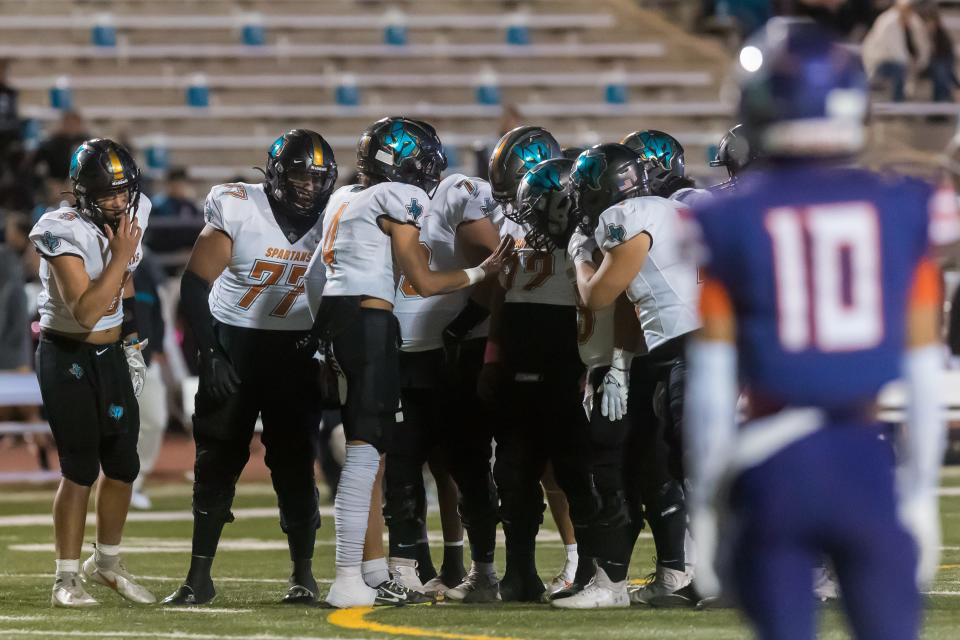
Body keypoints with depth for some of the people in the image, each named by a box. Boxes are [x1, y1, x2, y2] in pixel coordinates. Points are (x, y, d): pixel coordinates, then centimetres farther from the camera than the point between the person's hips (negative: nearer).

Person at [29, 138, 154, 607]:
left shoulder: (135, 214, -1)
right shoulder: (64, 233, -24)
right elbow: (85, 311, -31)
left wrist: (131, 342, 20)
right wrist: (120, 256, -29)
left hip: (111, 355, 7)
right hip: (66, 357, -7)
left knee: (123, 465, 9)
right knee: (80, 468, -6)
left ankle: (106, 563, 28)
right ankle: (67, 579, 3)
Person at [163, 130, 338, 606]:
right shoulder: (238, 209, -12)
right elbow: (195, 285, -9)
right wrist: (209, 354, -13)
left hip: (294, 352, 2)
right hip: (233, 346, -2)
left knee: (295, 463, -1)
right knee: (217, 461, 1)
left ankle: (304, 575, 7)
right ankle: (199, 576, 7)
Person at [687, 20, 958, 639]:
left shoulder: (728, 223, -3)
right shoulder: (904, 214, 1)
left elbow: (711, 380, -2)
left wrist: (704, 501, 5)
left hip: (773, 468, -1)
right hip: (868, 462, 1)